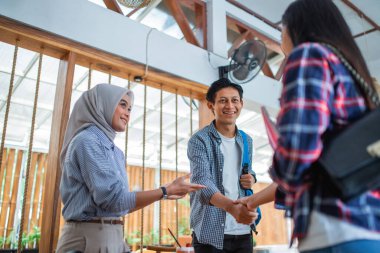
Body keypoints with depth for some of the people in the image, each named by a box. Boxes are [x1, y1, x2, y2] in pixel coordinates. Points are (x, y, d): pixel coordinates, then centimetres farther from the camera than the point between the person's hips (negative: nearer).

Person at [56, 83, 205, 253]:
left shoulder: (111, 148, 12)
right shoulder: (88, 140, -13)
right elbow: (114, 199, -19)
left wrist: (163, 194, 12)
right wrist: (167, 190, -14)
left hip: (113, 237, 8)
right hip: (90, 238, -8)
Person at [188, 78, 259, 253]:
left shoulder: (246, 141, 9)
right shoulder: (200, 140, -9)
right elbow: (202, 181, -22)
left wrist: (251, 178, 0)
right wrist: (232, 207, -38)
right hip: (211, 233, -5)